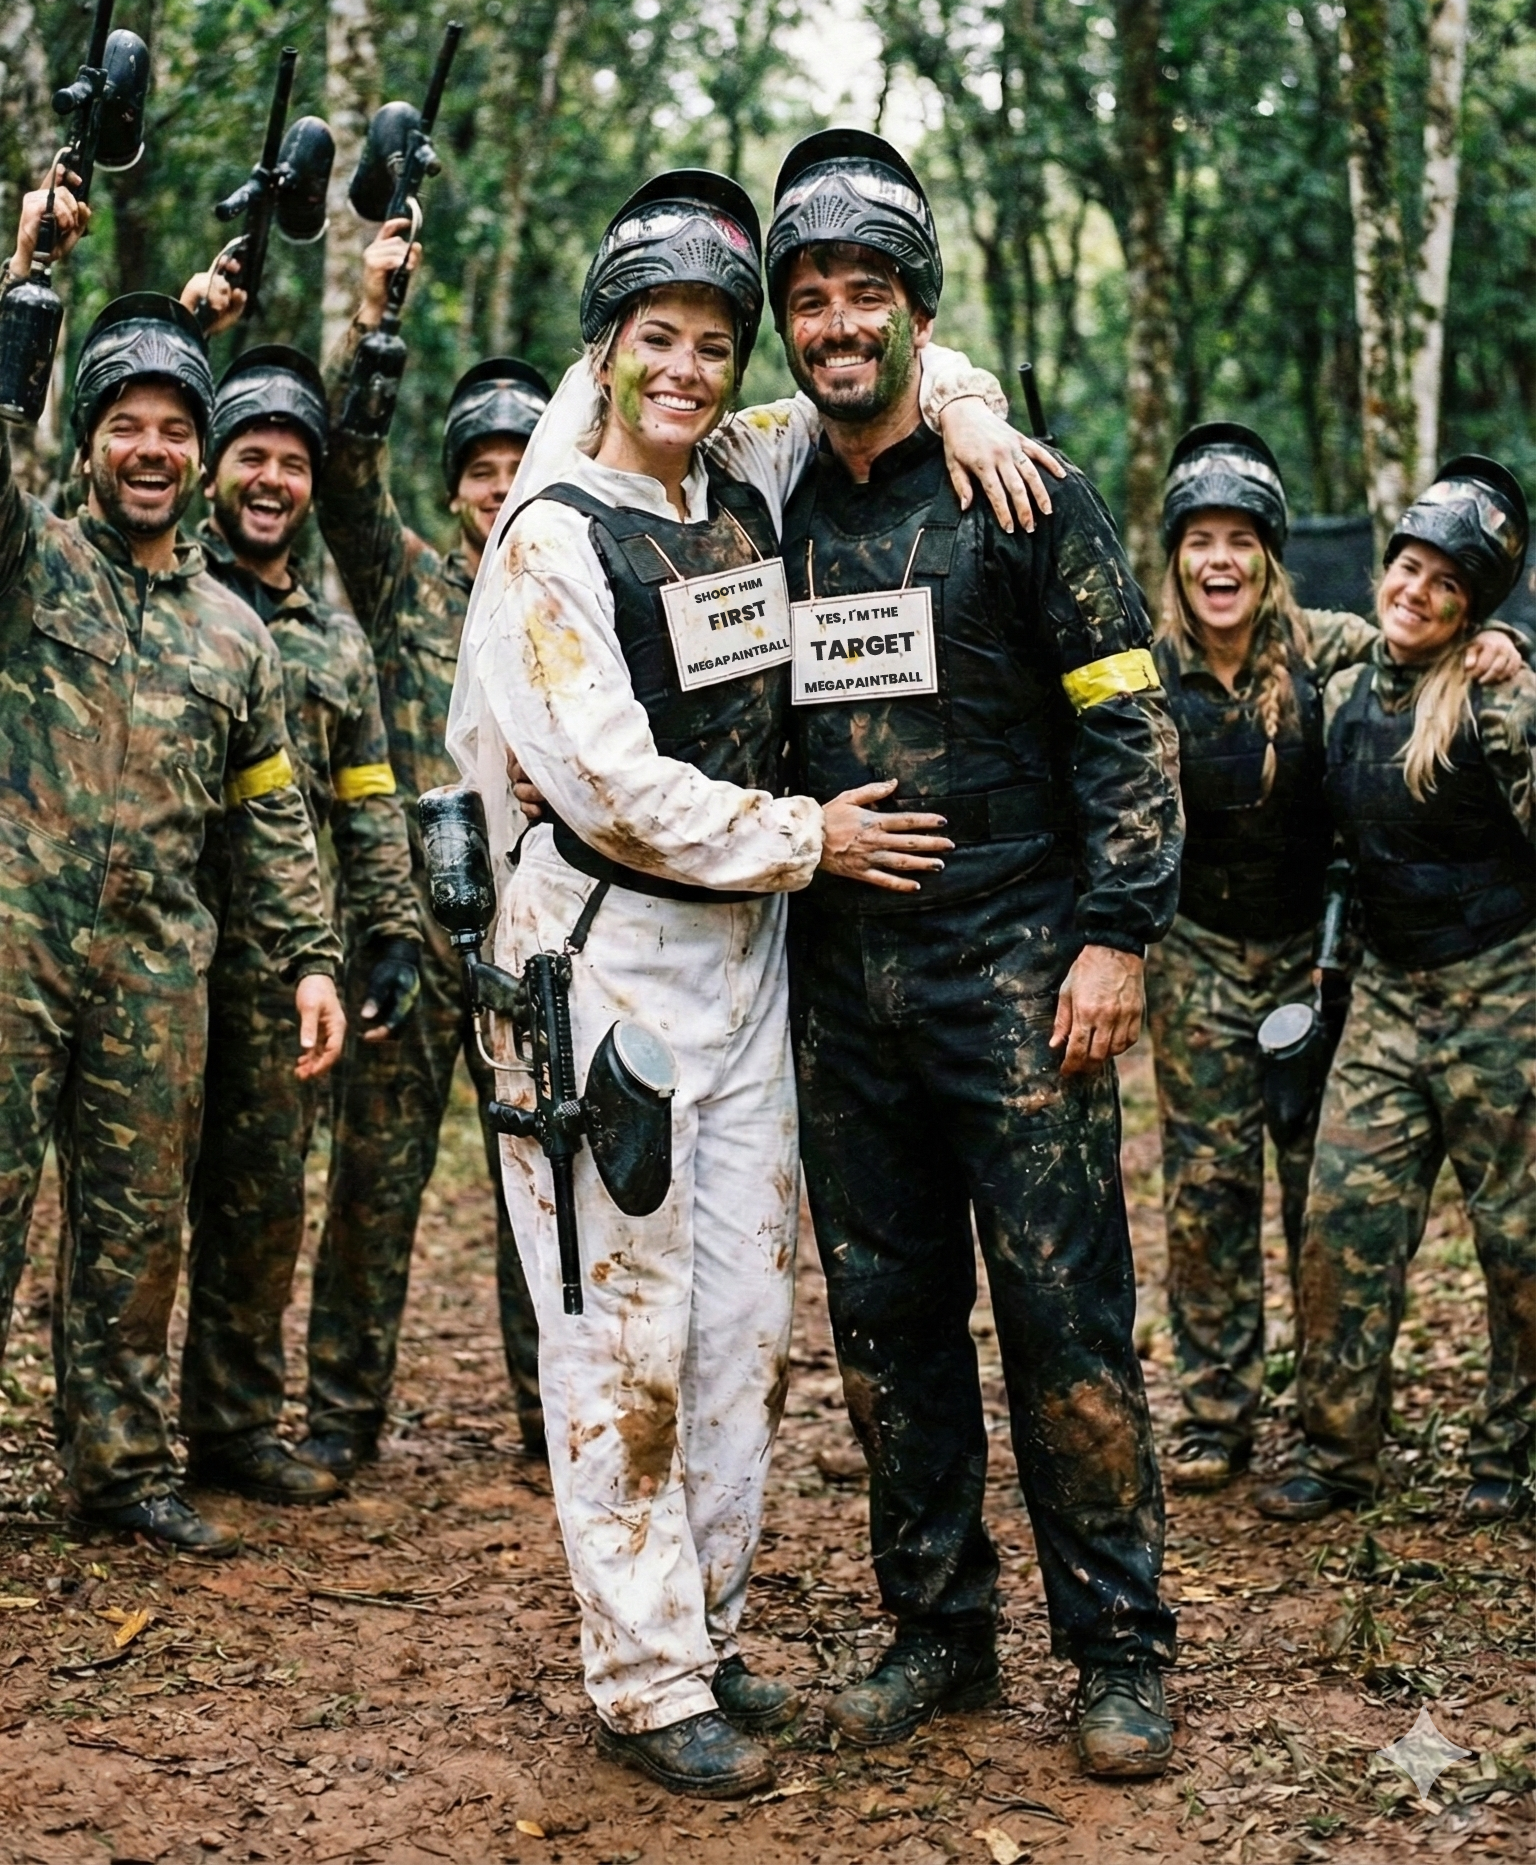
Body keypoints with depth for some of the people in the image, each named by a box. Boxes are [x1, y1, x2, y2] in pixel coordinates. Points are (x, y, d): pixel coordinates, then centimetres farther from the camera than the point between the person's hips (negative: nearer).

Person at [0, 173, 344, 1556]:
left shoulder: (234, 633, 16)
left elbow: (273, 818, 15)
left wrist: (311, 960, 7)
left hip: (159, 954, 4)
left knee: (140, 1221, 9)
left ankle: (125, 1465, 20)